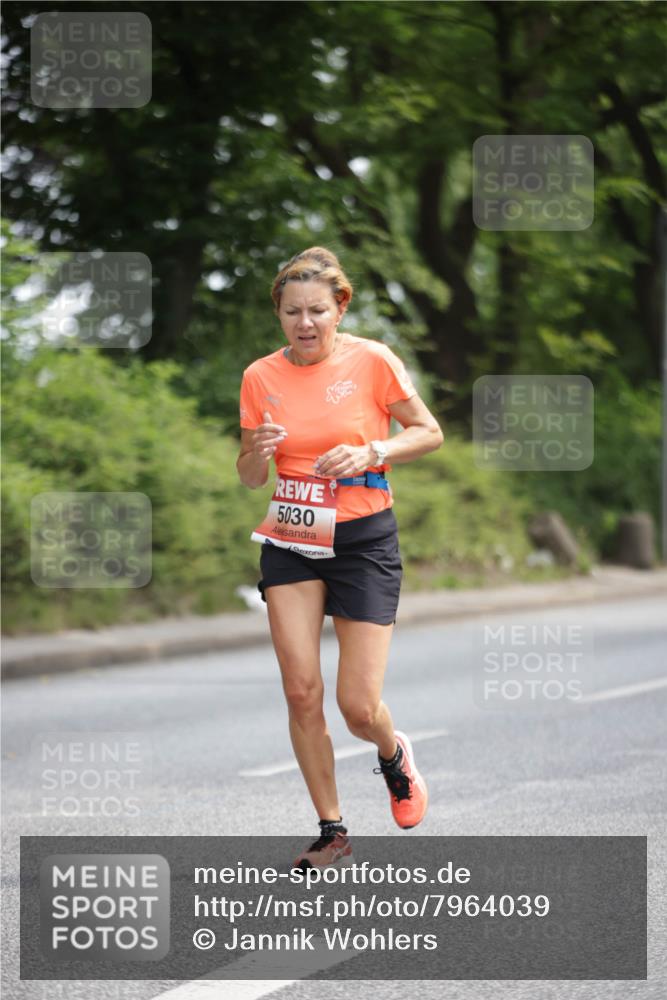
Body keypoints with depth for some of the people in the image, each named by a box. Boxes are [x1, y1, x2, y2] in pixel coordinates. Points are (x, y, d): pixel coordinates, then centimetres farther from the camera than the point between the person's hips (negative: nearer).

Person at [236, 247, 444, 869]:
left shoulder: (371, 361, -8)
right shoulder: (261, 377, 0)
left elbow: (429, 432, 1)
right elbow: (250, 479, 8)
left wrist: (371, 453, -16)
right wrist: (257, 451, -15)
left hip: (363, 539, -3)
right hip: (291, 539, 3)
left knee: (359, 706, -6)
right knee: (301, 692, -6)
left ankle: (393, 754, 31)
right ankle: (331, 832, 8)